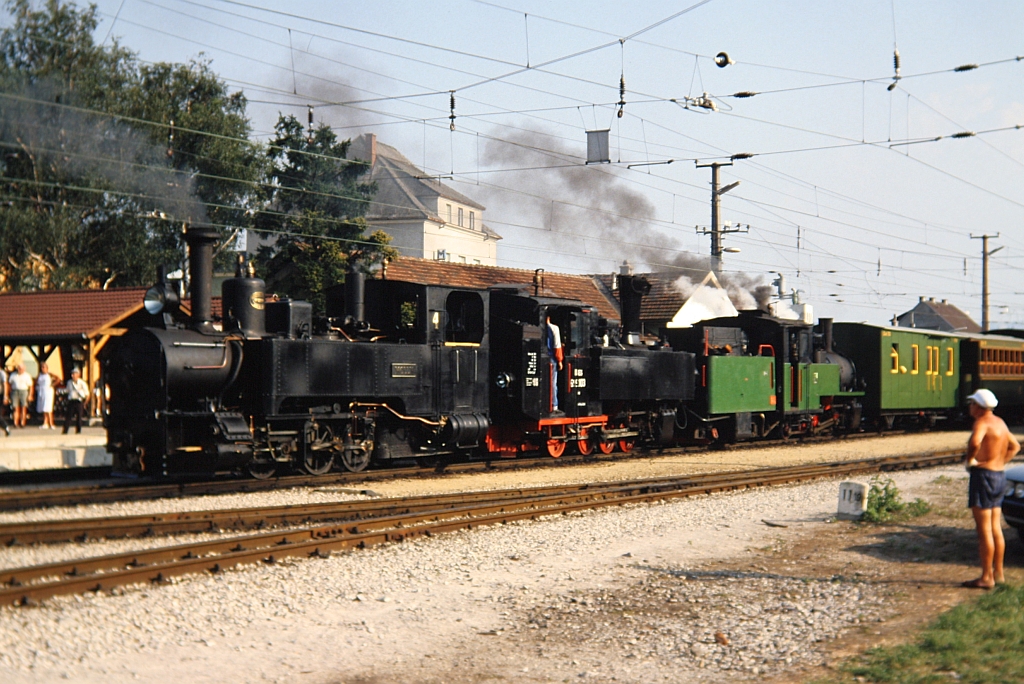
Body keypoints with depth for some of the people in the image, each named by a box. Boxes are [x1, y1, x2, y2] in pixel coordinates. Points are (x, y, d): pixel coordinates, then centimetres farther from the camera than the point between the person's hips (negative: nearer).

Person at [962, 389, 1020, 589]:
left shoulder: (982, 423, -16)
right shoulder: (999, 422, 13)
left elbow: (974, 442, -36)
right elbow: (1015, 446, 27)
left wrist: (970, 459, -18)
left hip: (983, 475, -9)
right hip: (999, 476, 9)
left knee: (984, 530, -5)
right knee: (996, 528, 14)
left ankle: (986, 578, -3)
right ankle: (998, 573, 19)